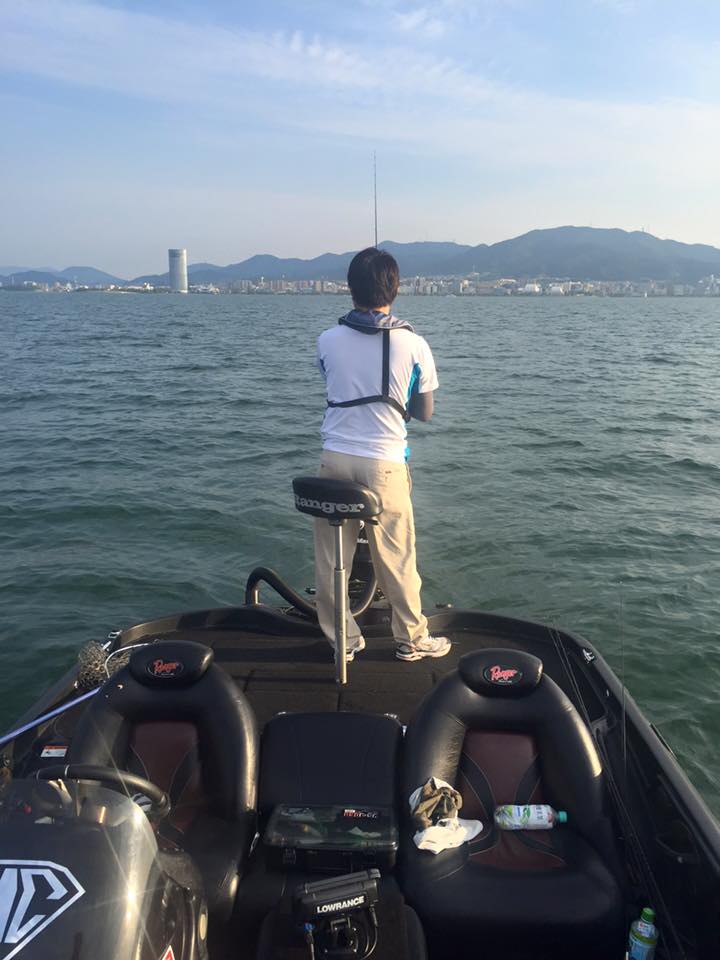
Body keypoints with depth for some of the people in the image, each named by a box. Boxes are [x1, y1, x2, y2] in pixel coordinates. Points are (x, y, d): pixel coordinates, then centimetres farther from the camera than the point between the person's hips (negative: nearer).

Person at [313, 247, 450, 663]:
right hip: (384, 463, -1)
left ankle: (344, 639, 24)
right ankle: (412, 640, 25)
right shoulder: (413, 345, -6)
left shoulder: (328, 340, 0)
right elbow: (425, 412, 4)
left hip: (335, 457, 2)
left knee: (331, 558, 13)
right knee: (396, 559, 11)